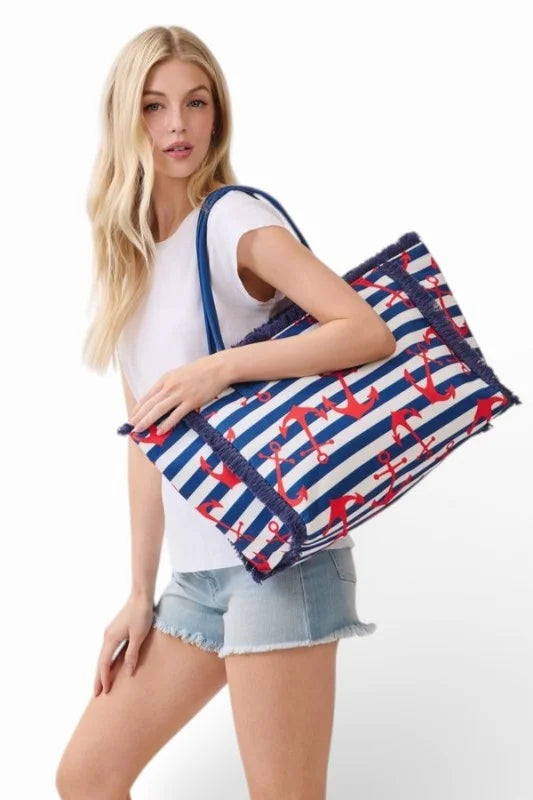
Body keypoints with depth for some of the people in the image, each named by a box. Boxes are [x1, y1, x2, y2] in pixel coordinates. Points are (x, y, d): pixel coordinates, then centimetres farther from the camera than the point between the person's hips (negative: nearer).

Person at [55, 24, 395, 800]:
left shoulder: (235, 220, -7)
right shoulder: (131, 261, 13)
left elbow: (370, 331, -19)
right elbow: (146, 436, 13)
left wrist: (220, 368, -25)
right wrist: (141, 592, 11)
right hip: (197, 570, 8)